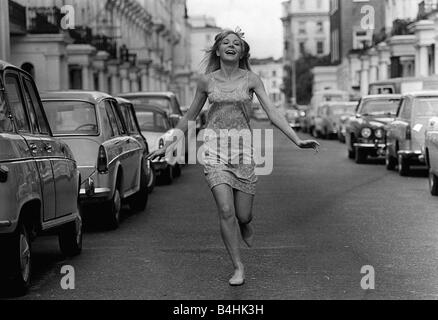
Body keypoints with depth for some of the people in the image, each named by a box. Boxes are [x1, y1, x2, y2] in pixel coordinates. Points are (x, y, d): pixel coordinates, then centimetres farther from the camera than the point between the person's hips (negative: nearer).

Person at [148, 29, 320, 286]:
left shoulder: (251, 79, 1)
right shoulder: (207, 81, 4)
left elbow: (272, 113, -4)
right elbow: (191, 116, 16)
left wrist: (297, 140, -15)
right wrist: (170, 145, 18)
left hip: (242, 147, 0)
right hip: (215, 148, 0)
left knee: (243, 215, 1)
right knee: (226, 211, -12)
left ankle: (244, 224, 40)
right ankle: (239, 267, 0)